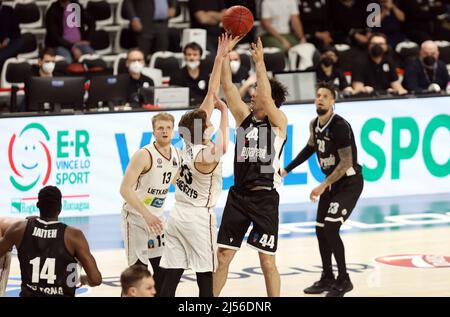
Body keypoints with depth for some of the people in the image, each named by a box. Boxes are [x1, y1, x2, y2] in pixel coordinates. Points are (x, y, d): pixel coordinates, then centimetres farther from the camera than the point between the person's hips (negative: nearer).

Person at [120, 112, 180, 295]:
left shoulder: (176, 154, 1)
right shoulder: (144, 155, -21)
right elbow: (125, 189, -25)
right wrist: (146, 215, -32)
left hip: (156, 217, 7)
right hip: (135, 216, -7)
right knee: (138, 268, -8)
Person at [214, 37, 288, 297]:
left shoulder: (279, 122, -3)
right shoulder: (245, 117, 10)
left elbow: (266, 97, -20)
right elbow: (228, 86, 2)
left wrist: (260, 62, -17)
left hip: (265, 198, -4)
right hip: (239, 195, 4)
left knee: (267, 261, 1)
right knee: (223, 255, 4)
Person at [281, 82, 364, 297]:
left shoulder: (340, 126, -24)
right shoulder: (315, 124, 1)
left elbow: (346, 163, -26)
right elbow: (311, 147, 22)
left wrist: (323, 186, -28)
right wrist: (287, 170, 20)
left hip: (350, 181, -8)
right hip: (332, 181, 8)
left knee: (330, 228, -17)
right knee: (321, 230, 9)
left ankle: (344, 280, -5)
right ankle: (327, 278, 25)